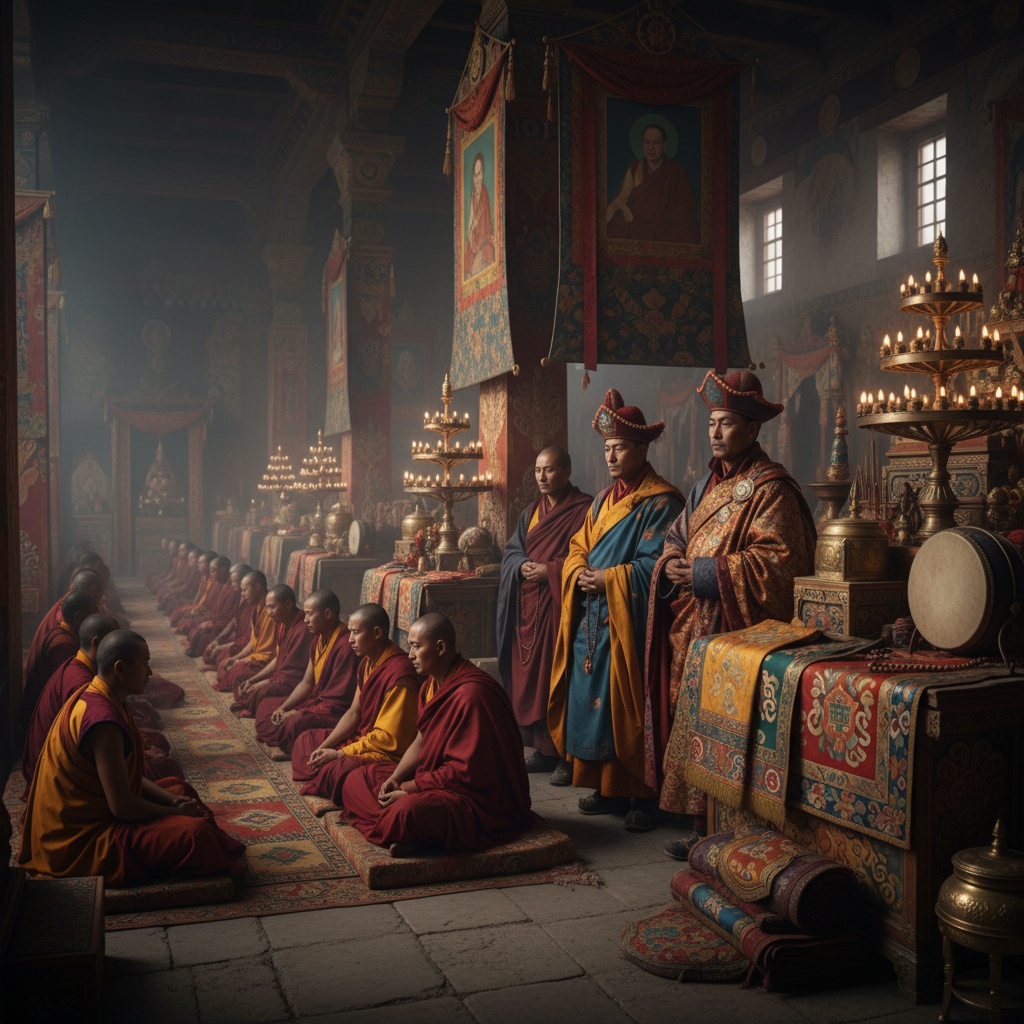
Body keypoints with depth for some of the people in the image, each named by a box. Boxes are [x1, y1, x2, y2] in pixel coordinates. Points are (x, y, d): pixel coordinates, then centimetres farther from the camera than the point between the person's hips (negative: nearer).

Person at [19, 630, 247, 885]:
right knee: (194, 833, -23)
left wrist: (172, 800, 1)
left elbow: (128, 776, 12)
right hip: (82, 840, -11)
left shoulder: (92, 698, 5)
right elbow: (123, 807, -26)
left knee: (178, 789, 19)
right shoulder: (103, 720, -27)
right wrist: (177, 812, -11)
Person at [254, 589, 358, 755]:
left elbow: (339, 701, -24)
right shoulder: (319, 639, 7)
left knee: (295, 723, -35)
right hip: (316, 700, 11)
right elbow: (307, 683, 13)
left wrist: (298, 714, -18)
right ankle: (284, 743, -4)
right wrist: (284, 708, -2)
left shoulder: (345, 646, -25)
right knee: (266, 706, 15)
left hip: (334, 712, -11)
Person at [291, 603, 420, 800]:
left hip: (387, 752, -11)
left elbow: (387, 738, -25)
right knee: (306, 739, 15)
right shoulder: (368, 662, 6)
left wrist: (339, 753, -18)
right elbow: (354, 713, 10)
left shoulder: (399, 674, -25)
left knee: (335, 771, -34)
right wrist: (325, 747, -3)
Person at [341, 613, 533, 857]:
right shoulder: (432, 685, 7)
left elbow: (466, 770, -24)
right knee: (356, 780, 6)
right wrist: (395, 778, -5)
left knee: (409, 809, -39)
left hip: (483, 798, -11)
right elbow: (420, 743, 13)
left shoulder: (471, 693, -24)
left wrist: (410, 789, -18)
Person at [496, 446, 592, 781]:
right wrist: (522, 566, -6)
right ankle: (542, 748, 16)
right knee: (529, 678, 6)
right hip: (528, 607, 7)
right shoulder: (532, 512, 18)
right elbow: (510, 551, 16)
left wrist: (551, 570, -16)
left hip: (560, 606, -7)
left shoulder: (584, 509, -4)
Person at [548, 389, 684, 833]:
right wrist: (580, 573, -2)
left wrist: (606, 579, -16)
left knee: (628, 708, -4)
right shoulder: (604, 499, 17)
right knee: (592, 701, 9)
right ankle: (607, 786, 20)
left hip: (629, 623, -8)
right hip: (592, 619, 8)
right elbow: (577, 548, 18)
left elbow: (653, 565, -16)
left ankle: (642, 796, 7)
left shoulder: (659, 503, -8)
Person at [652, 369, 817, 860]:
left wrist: (707, 572, -19)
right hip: (695, 626, 8)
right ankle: (700, 823, 15)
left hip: (737, 631, -8)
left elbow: (778, 561, -17)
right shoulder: (709, 484, 17)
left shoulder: (770, 488, -9)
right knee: (693, 721, 7)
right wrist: (672, 562, -2)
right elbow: (678, 536, 22)